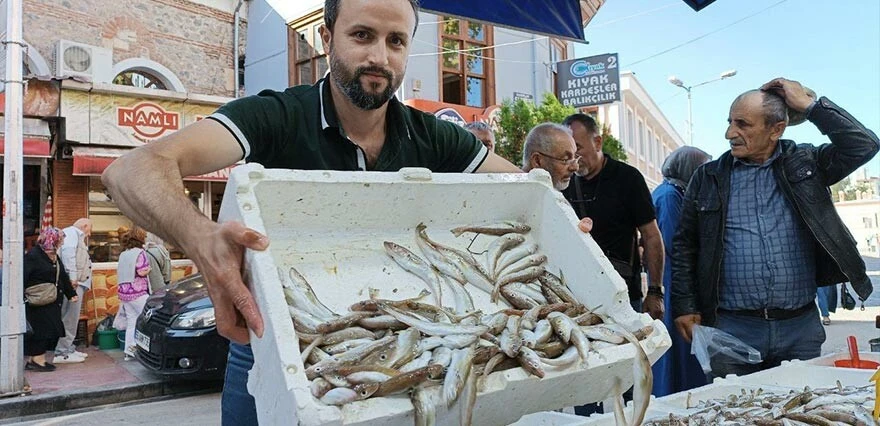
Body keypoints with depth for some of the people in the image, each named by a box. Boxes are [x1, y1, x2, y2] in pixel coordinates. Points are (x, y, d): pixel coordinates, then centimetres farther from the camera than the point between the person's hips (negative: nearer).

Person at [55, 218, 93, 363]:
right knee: (69, 318, -10)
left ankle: (69, 349, 22)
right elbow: (68, 254, -21)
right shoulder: (72, 233, -5)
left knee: (72, 318, 15)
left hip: (76, 282, 11)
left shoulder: (77, 236, 27)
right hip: (72, 282, -11)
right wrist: (72, 277, -25)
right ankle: (62, 353, -8)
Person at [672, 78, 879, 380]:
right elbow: (684, 247, 7)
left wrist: (808, 105, -5)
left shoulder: (804, 163, 7)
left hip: (800, 326, 1)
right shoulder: (709, 178, 5)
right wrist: (684, 307, 1)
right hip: (732, 329, -1)